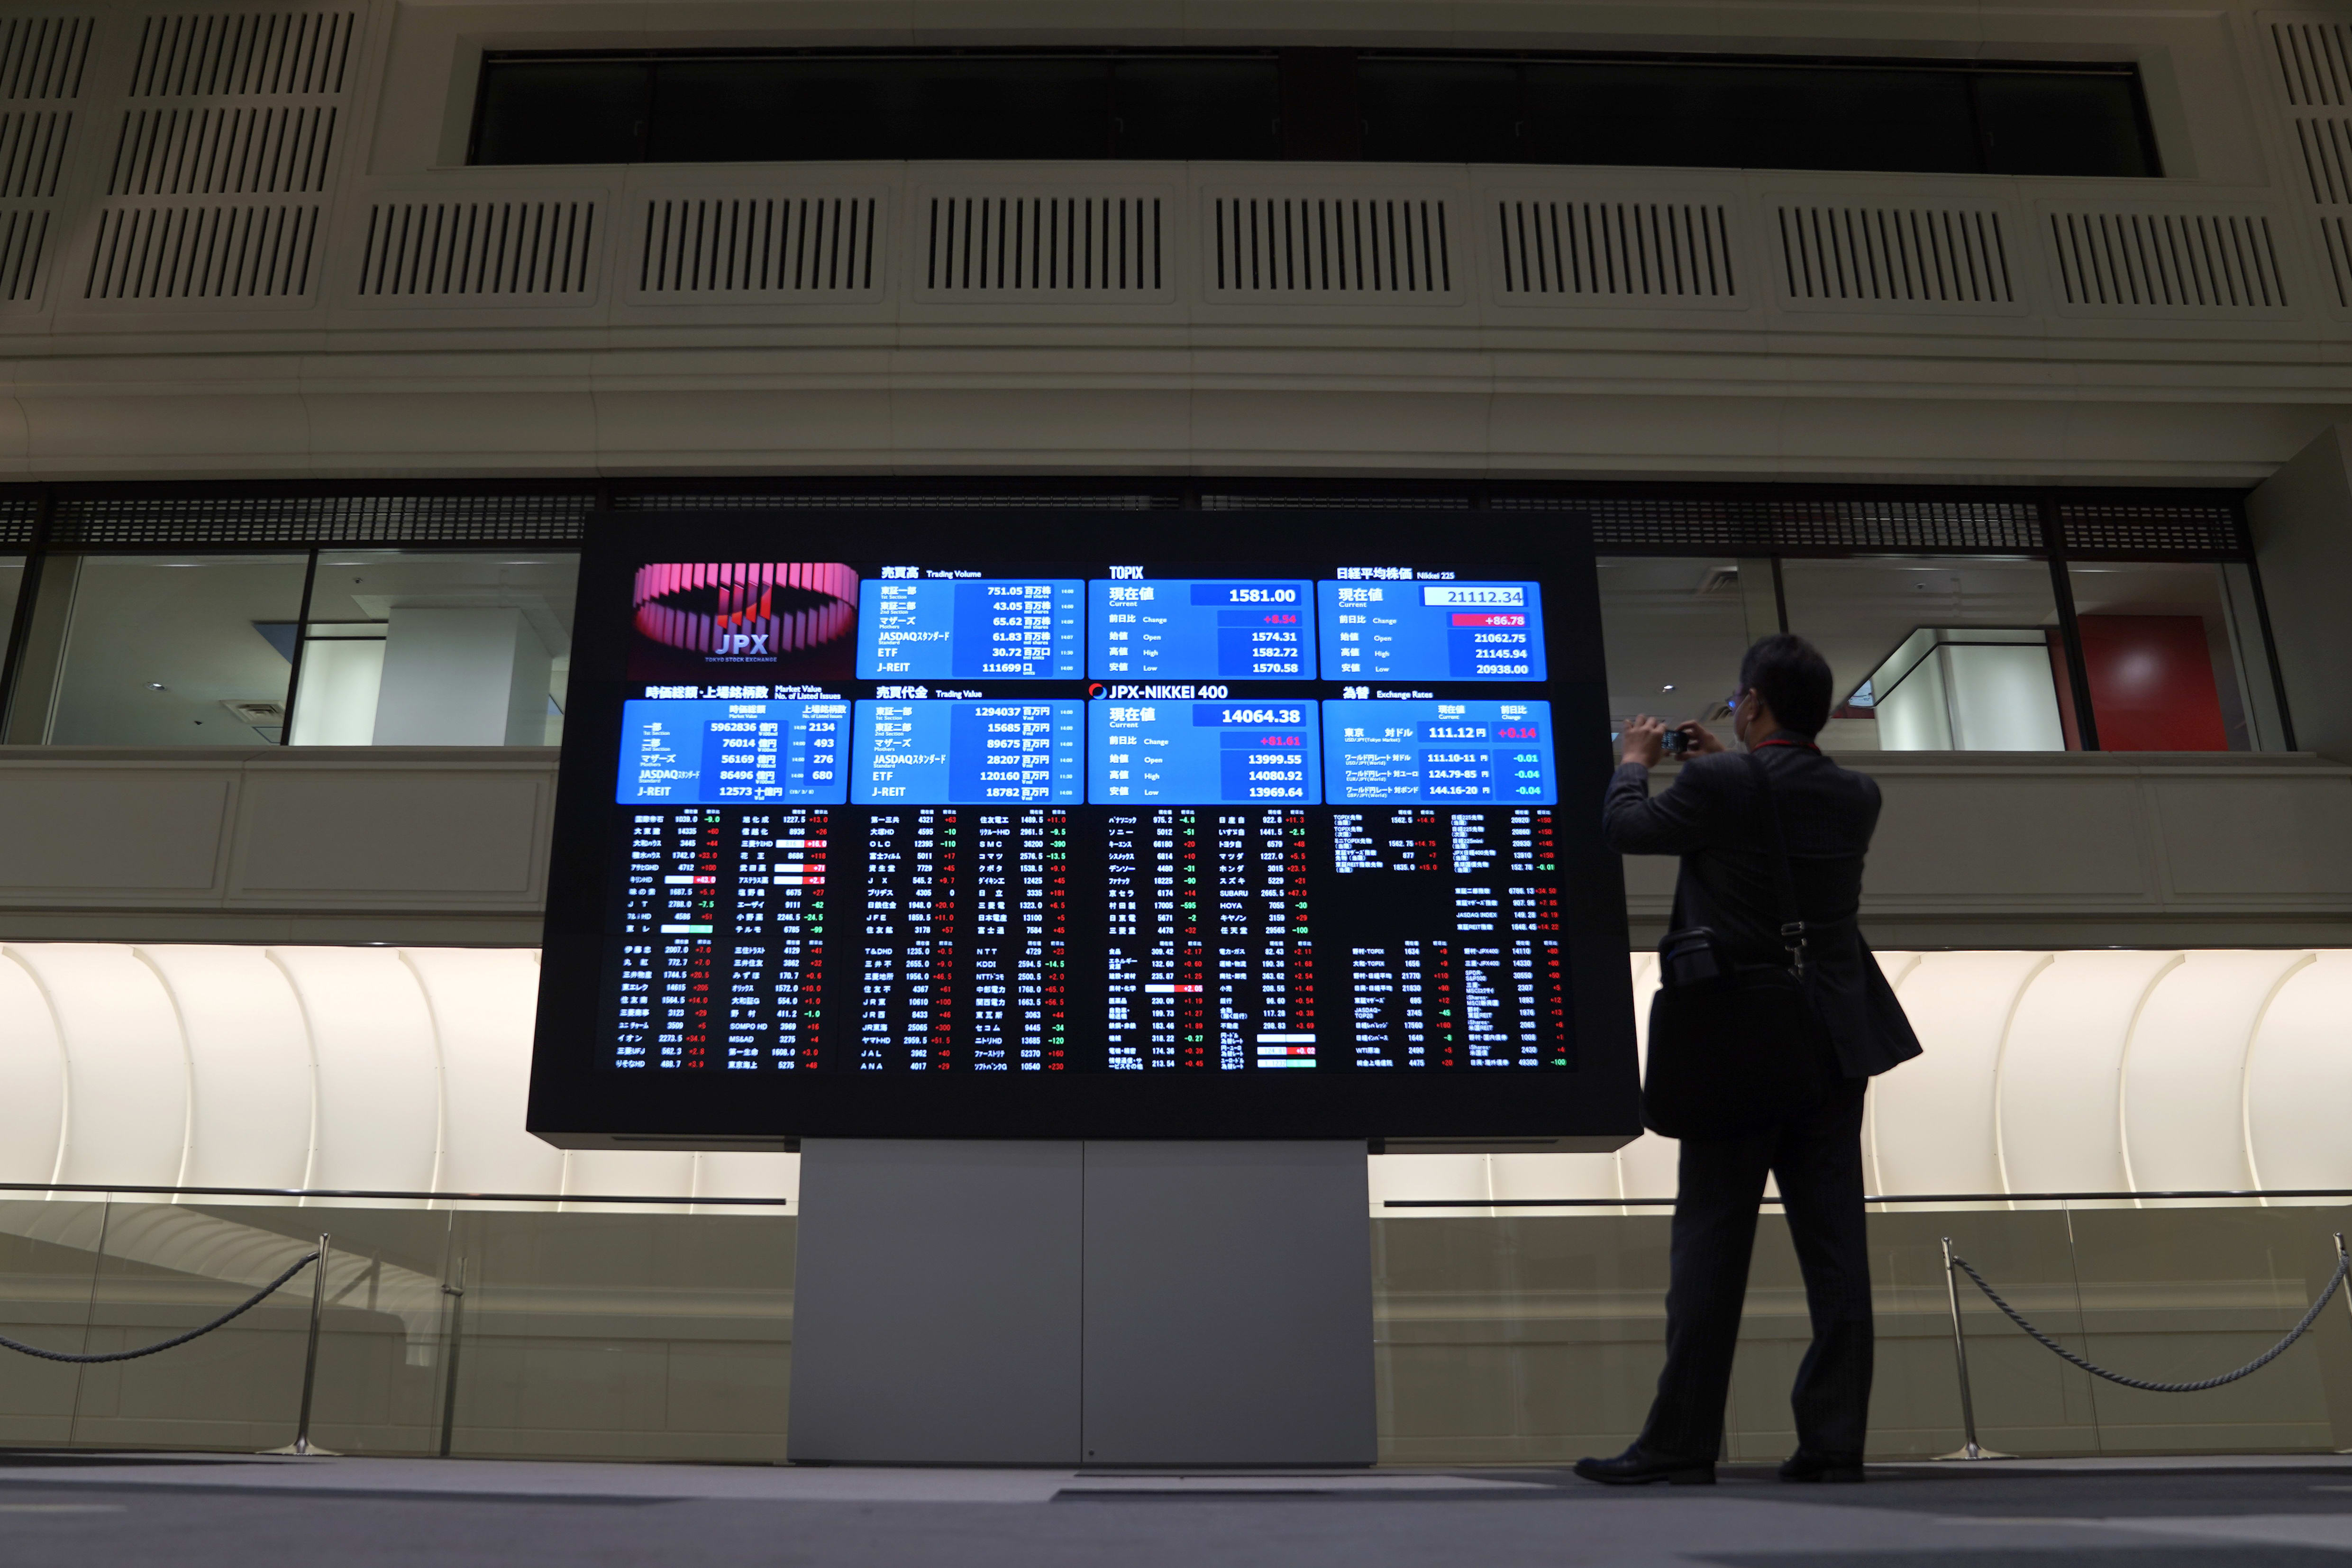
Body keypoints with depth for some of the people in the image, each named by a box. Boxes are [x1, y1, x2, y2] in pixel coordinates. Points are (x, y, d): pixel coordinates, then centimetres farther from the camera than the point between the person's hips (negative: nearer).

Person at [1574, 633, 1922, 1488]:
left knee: (1711, 1240, 0)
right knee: (1833, 1242, 7)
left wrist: (1634, 761, 20)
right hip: (1835, 1043, 5)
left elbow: (1623, 829, 1)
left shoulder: (1717, 787, -13)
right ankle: (1834, 1439, 11)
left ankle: (1680, 1442, 5)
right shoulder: (1856, 797, 4)